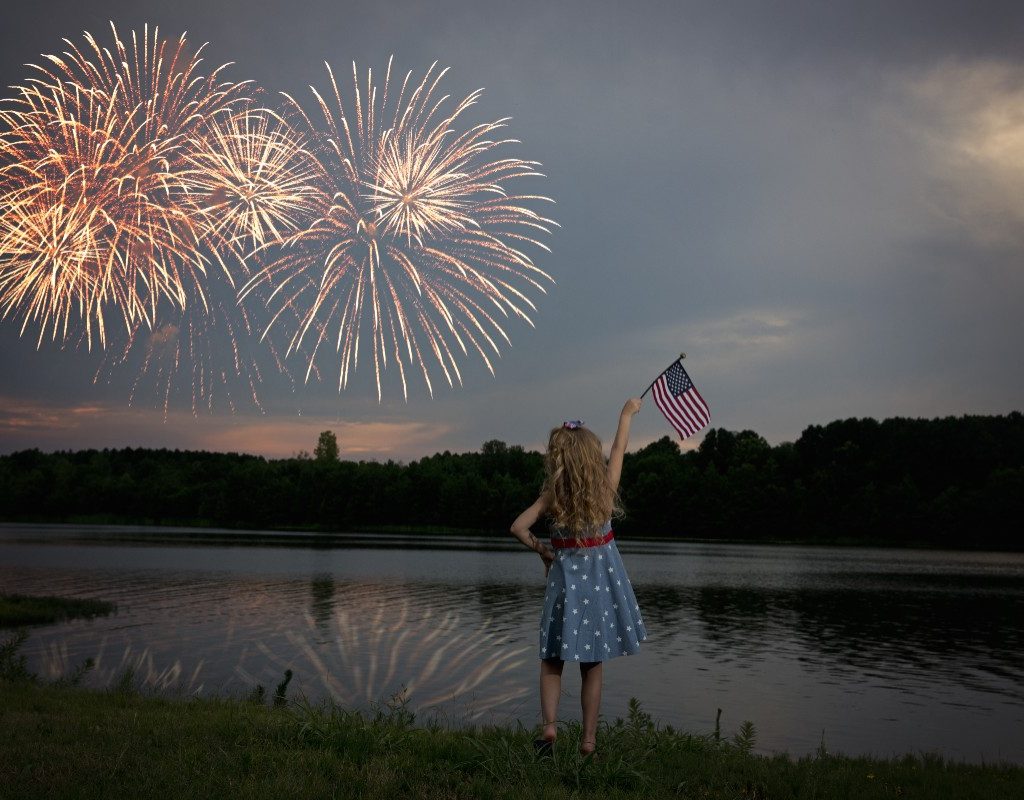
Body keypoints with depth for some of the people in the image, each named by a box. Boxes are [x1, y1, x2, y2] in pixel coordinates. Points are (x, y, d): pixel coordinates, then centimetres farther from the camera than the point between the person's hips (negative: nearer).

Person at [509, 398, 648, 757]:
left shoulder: (552, 497, -9)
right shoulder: (606, 487, -8)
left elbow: (518, 527, -15)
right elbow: (618, 449, 8)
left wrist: (541, 549, 2)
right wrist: (627, 415, 22)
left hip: (565, 579, -1)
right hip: (601, 580, 1)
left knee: (552, 661, 10)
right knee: (593, 666, 9)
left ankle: (549, 724, -8)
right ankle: (589, 739, 11)